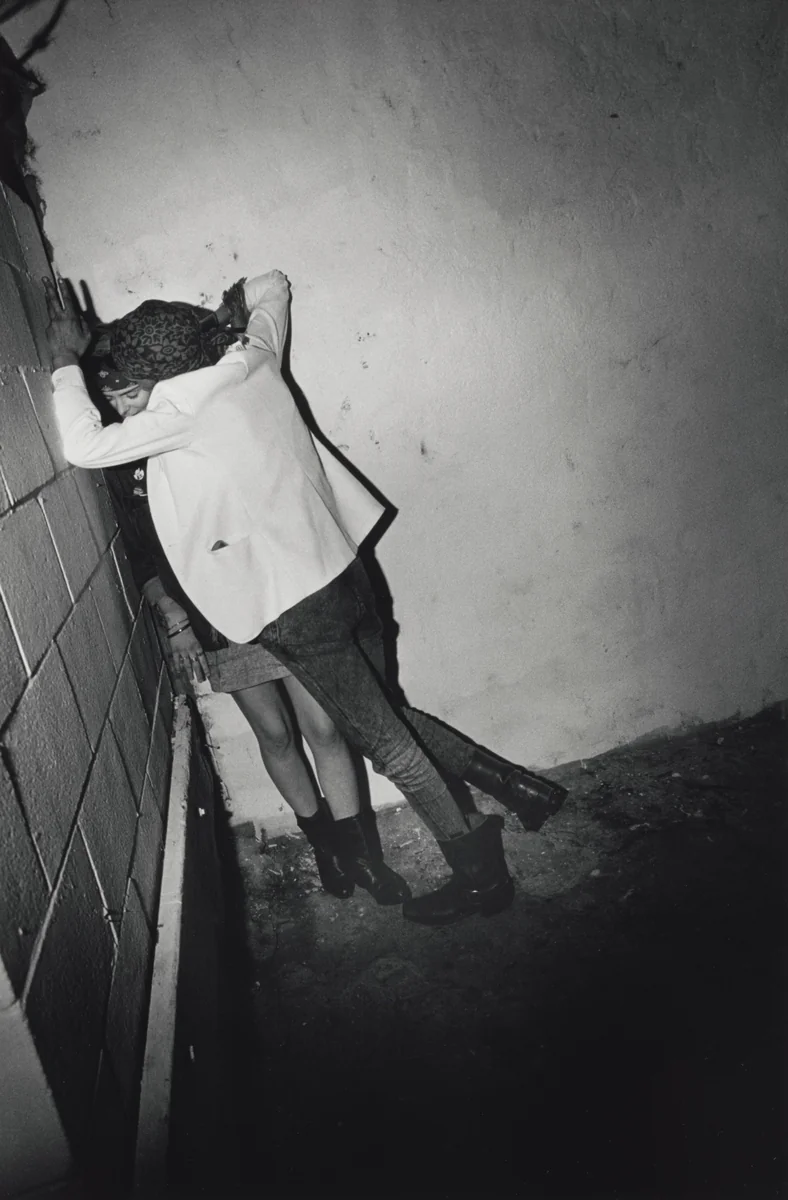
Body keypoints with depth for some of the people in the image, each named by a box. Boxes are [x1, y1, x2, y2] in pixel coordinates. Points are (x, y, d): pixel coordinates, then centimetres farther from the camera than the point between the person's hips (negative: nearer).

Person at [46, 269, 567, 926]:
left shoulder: (184, 410, -16)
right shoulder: (250, 362, 5)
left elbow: (86, 446, -11)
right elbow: (272, 286, 22)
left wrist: (66, 364, -1)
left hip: (297, 607, -8)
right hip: (343, 570, 8)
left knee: (384, 740, 4)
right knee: (389, 715, 22)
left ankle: (479, 874, 15)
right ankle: (518, 784, 26)